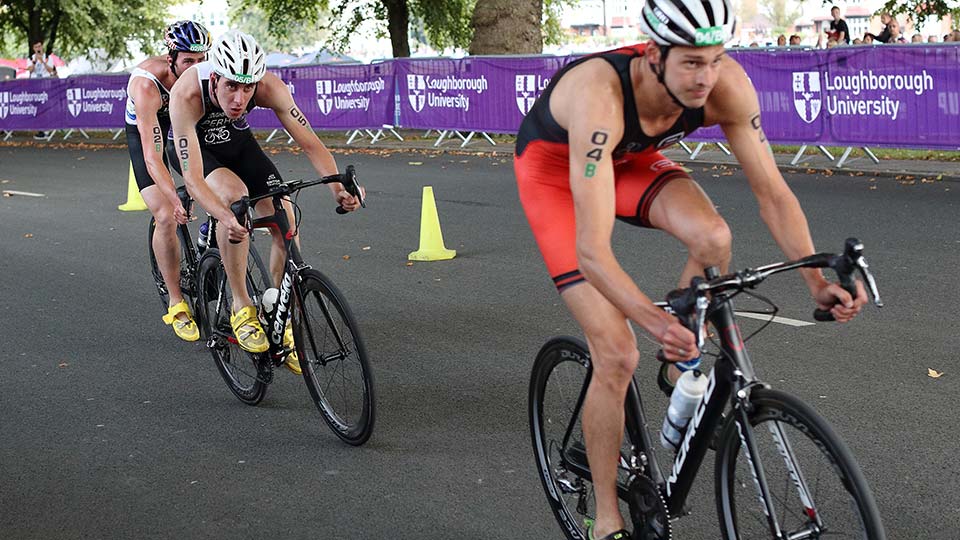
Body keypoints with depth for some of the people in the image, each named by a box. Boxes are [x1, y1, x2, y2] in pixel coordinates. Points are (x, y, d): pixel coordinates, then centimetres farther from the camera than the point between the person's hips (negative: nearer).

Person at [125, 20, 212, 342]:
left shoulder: (205, 71, -25)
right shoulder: (146, 85, -37)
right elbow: (152, 157, -42)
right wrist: (177, 201, -54)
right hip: (145, 133, -5)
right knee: (166, 216, -17)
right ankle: (176, 304, -7)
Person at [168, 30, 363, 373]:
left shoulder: (269, 87, -32)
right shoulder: (186, 96, -40)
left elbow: (310, 143, -29)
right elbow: (193, 177, -43)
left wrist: (338, 187, -46)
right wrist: (226, 217, -60)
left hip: (237, 142, 3)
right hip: (194, 147, -3)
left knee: (286, 223, -13)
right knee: (234, 195, -34)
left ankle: (282, 324, 4)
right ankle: (241, 306, -21)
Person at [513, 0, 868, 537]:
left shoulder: (728, 85, -27)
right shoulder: (601, 95, -42)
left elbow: (773, 193, -18)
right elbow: (591, 252, -47)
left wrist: (816, 279, -30)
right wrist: (654, 320, -60)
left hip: (631, 157, 4)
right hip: (555, 166, -4)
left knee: (713, 238, -29)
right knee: (617, 356, -13)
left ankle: (683, 367, 1)